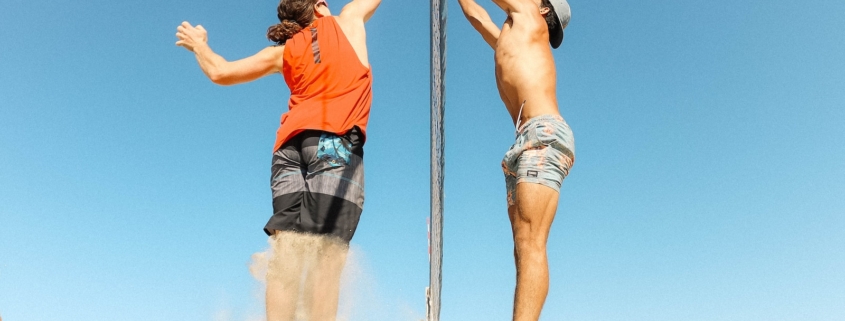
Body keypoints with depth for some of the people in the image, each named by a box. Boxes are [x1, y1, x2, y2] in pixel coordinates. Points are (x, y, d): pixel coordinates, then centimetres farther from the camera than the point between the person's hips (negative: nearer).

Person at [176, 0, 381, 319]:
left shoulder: (283, 52, 23)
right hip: (334, 142, -3)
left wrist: (198, 44, 43)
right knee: (328, 256, -12)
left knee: (286, 255, -5)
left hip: (290, 146, 4)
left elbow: (220, 72, 24)